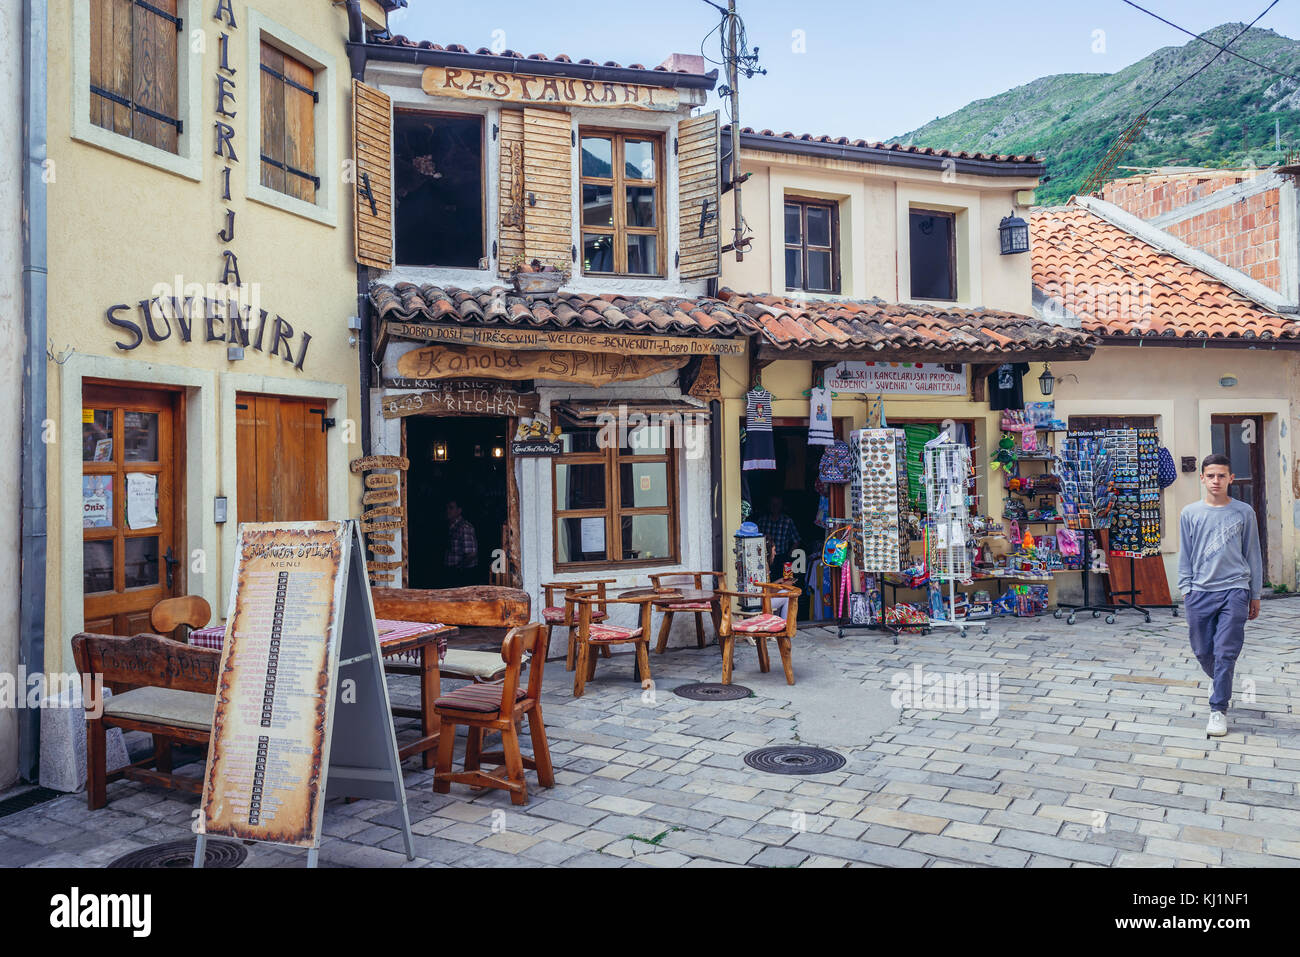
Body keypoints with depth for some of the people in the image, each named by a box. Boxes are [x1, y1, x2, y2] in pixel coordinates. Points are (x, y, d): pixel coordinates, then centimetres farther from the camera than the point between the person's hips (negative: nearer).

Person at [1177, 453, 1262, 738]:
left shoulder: (1243, 512, 4)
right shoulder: (1190, 514, 5)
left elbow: (1252, 554, 9)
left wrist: (1255, 594, 10)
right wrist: (1186, 590, 3)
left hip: (1234, 590, -1)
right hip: (1200, 592, 2)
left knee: (1226, 652, -7)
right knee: (1202, 651, 9)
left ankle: (1219, 709, 2)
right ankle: (1218, 681, 40)